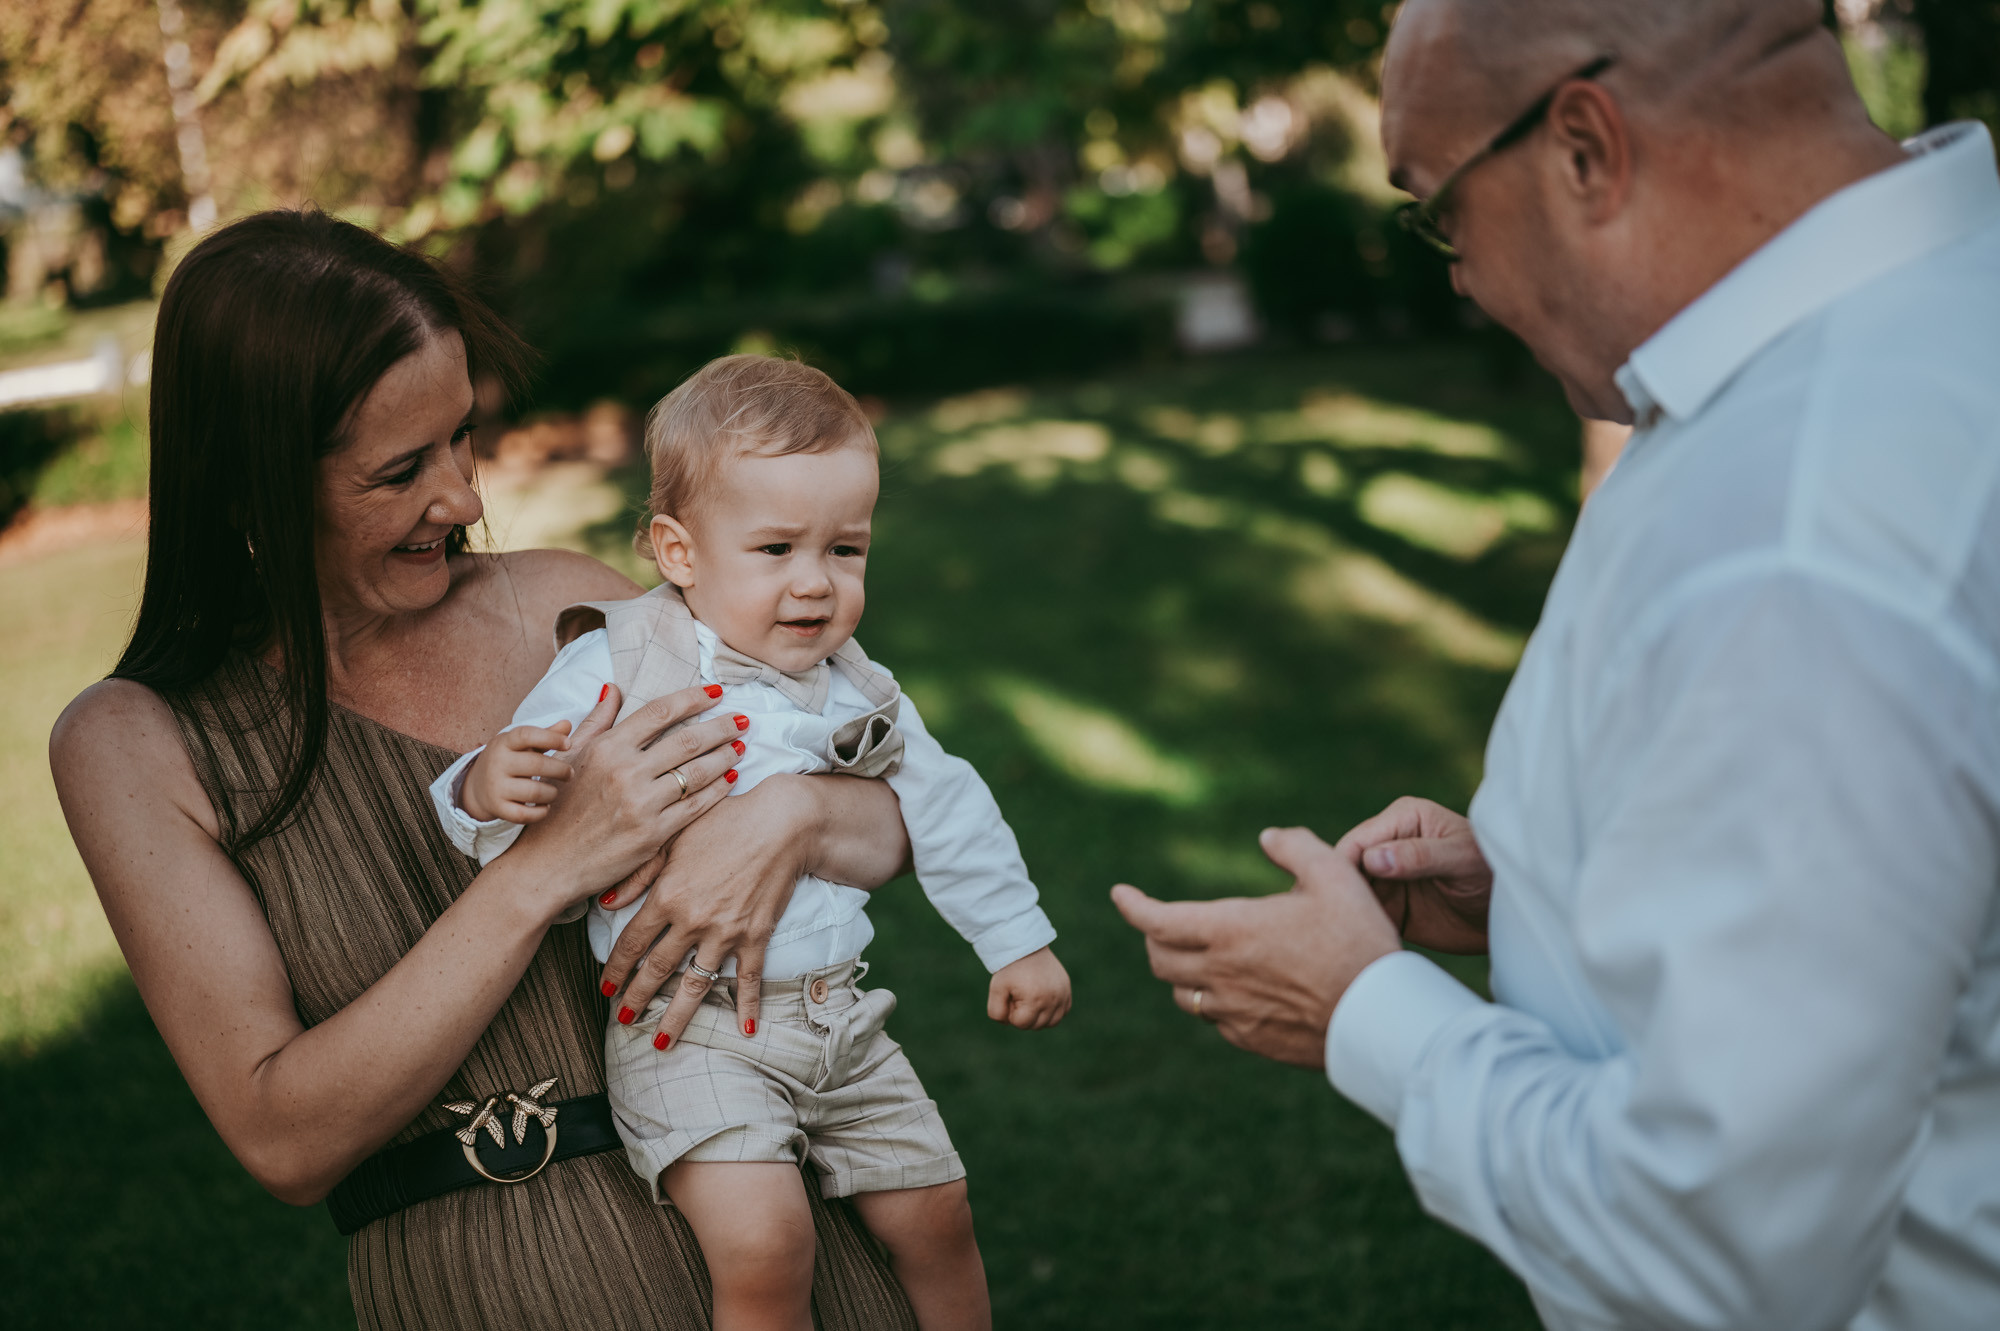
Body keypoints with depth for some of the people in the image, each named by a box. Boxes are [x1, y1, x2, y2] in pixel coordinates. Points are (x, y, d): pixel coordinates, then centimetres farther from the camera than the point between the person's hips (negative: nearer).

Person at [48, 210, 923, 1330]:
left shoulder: (559, 606, 1)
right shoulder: (135, 744, -5)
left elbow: (899, 818, 6)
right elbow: (284, 1138, -13)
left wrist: (788, 817, -18)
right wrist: (547, 869, -21)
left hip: (760, 1224, 2)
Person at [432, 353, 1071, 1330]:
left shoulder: (853, 688, 6)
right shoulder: (618, 671, -10)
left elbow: (944, 810, 17)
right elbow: (520, 780, -11)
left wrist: (1017, 940, 20)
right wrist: (489, 789, -35)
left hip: (839, 1019, 6)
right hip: (689, 1034, -5)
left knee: (934, 1212, 11)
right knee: (763, 1247, -22)